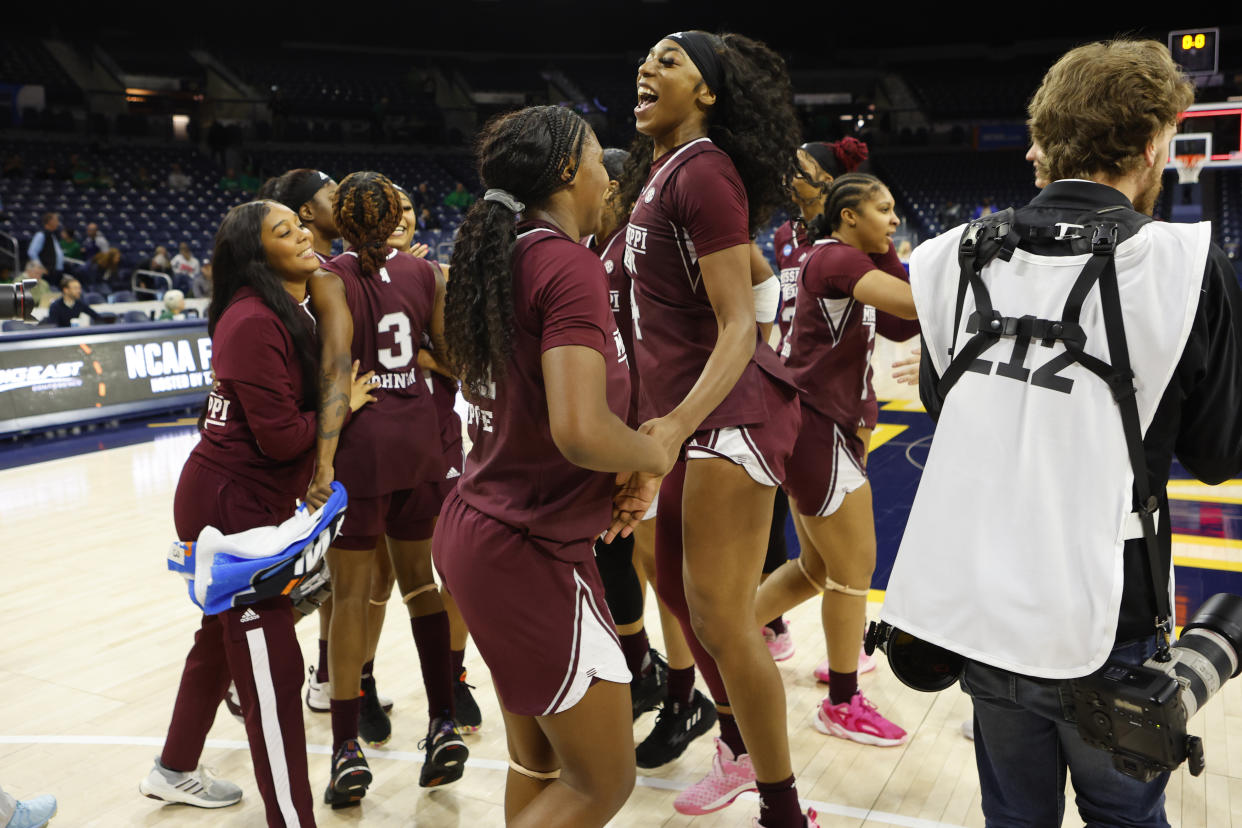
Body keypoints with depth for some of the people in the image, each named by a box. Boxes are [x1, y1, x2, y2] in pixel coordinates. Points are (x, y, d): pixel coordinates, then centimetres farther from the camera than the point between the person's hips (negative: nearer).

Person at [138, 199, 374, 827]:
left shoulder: (292, 313, 9)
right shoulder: (253, 322, -20)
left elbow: (304, 403, 11)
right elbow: (282, 436, -22)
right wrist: (342, 406, -10)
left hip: (243, 499, 10)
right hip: (231, 504, -10)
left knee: (222, 636, 24)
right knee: (274, 669, -6)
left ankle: (175, 771, 44)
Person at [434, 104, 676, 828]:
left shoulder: (499, 259, 10)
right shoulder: (571, 264, -17)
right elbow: (581, 431, -29)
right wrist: (655, 452, -8)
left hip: (478, 527, 9)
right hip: (532, 551, -9)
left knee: (537, 763, 21)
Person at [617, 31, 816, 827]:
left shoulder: (703, 170, -15)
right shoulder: (658, 169, 13)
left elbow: (739, 325, -21)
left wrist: (673, 426, -35)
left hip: (730, 409, -10)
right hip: (686, 409, 10)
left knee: (719, 614, -8)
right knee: (678, 588, 18)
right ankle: (741, 750, 40)